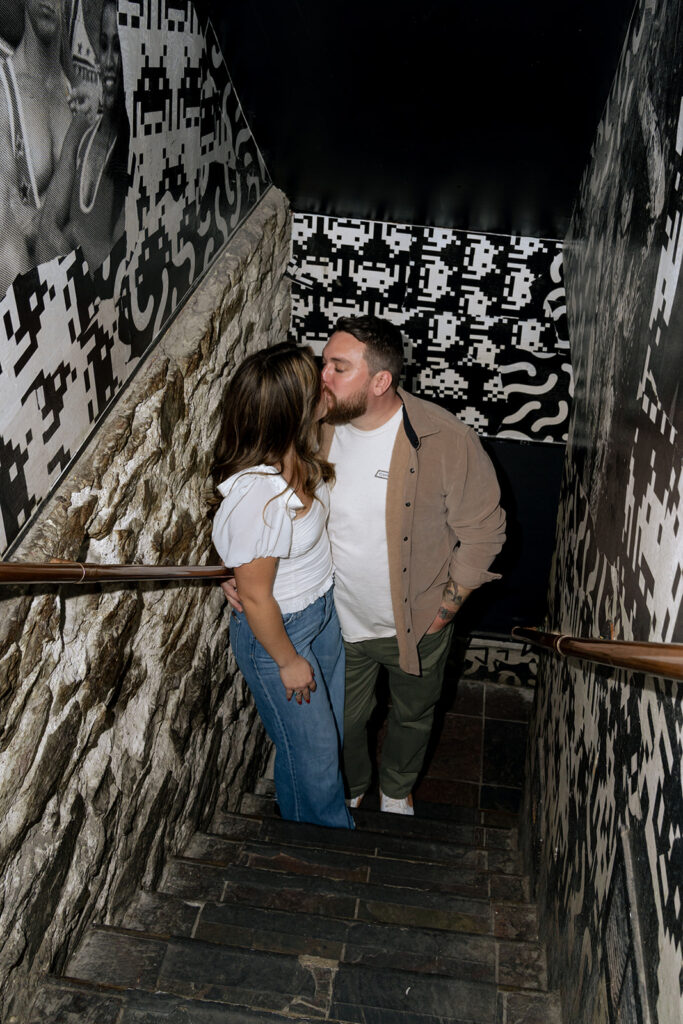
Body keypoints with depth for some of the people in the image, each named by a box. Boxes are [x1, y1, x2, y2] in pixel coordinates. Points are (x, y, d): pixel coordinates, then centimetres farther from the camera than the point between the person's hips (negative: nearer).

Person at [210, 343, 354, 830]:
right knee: (311, 749, 16)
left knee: (332, 723, 28)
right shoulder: (257, 497, -38)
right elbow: (256, 597, -25)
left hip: (323, 608, 8)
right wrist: (288, 662, -13)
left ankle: (332, 819, 56)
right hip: (278, 630, -8)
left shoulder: (299, 455, -13)